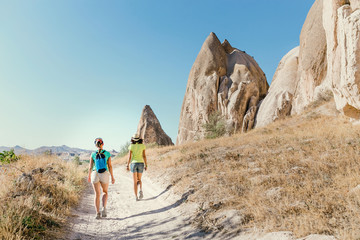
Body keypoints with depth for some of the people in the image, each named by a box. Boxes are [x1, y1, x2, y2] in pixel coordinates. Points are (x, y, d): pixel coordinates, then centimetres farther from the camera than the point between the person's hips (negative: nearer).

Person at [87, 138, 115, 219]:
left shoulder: (93, 154, 2)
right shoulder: (107, 154, -1)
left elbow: (90, 166, 4)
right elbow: (110, 166, -3)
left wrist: (89, 176, 18)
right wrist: (112, 177, 3)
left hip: (95, 175, 1)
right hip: (104, 175, 0)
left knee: (97, 194, 9)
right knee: (105, 192, 20)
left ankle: (98, 213, 2)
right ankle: (104, 208, -3)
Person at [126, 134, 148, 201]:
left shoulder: (131, 146, -2)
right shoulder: (142, 146, 2)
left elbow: (129, 157, -6)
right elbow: (144, 156, -1)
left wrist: (127, 166, 0)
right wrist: (146, 165, 4)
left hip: (133, 163, -1)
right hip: (140, 163, 1)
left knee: (135, 181, 5)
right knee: (139, 179, 18)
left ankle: (136, 197, -2)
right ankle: (140, 190, -11)